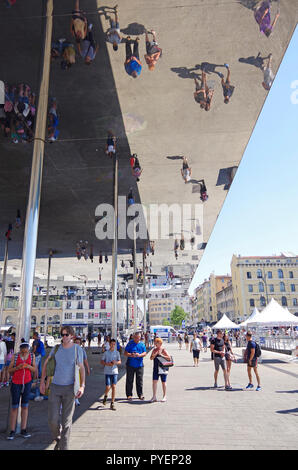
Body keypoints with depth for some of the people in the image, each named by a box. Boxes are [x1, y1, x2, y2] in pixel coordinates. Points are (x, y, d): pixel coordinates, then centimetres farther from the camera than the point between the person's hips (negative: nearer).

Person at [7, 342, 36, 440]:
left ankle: (23, 430, 12)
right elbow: (9, 370, -2)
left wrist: (29, 366, -19)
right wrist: (17, 367, -21)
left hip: (27, 382, 2)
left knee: (25, 406, 5)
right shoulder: (15, 356, -7)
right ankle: (12, 431, 8)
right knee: (14, 407, 0)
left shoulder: (32, 356, -2)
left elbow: (34, 370, 2)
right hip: (16, 382, -2)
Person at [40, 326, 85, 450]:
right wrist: (42, 382, 8)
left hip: (69, 388, -2)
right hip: (55, 387, 2)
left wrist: (82, 386, -15)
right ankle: (58, 439, 34)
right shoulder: (56, 348, 1)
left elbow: (82, 368, -5)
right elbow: (46, 363, 13)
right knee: (53, 419, 4)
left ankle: (64, 446, 22)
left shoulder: (77, 349, -6)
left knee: (67, 420, 5)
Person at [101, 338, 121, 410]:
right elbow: (102, 361, 6)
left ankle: (112, 403, 5)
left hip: (115, 372, 1)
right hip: (107, 372, -1)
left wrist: (115, 362, -12)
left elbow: (120, 361, 9)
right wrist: (107, 364, -12)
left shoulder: (117, 352, 6)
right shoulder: (106, 352, 2)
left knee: (114, 386, -5)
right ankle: (105, 396, 28)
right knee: (108, 387, -6)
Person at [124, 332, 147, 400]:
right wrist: (131, 355, -20)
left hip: (140, 365, 2)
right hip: (130, 365, -2)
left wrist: (139, 355, -16)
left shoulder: (142, 344, 8)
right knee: (129, 380, 3)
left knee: (139, 380, 5)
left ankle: (140, 394, 16)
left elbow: (145, 353, 4)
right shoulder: (130, 344, 0)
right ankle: (129, 395, 13)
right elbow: (125, 353, -2)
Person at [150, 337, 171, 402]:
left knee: (163, 382, 7)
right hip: (156, 368, 4)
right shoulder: (154, 350, 6)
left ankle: (164, 396, 20)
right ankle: (154, 396, 10)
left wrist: (161, 355, -20)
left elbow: (169, 358, -14)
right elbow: (151, 358, 7)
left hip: (162, 368, -4)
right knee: (154, 381, 0)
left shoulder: (163, 350, -9)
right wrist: (154, 355, -13)